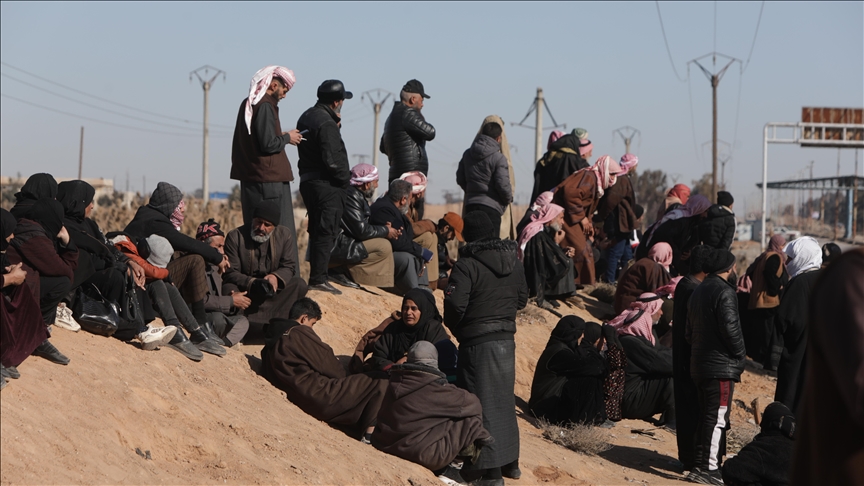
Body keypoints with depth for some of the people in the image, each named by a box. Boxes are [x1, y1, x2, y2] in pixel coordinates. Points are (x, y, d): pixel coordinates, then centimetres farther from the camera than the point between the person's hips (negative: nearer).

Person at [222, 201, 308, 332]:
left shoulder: (284, 234, -1)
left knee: (299, 284, -23)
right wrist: (252, 283, -32)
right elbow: (230, 273, -13)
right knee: (229, 289, -35)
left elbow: (289, 266, -1)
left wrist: (276, 277, -25)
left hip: (271, 290, 3)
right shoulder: (235, 236, -10)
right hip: (245, 290, -3)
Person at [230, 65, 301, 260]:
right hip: (270, 179, -10)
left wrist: (281, 136, 15)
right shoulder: (265, 106, -15)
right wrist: (287, 138, -4)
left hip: (250, 178, 10)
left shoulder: (248, 103, 14)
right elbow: (269, 144, -20)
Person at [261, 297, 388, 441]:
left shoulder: (272, 339, 15)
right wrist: (343, 376, 15)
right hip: (320, 397, -9)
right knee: (380, 381, -6)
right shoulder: (300, 333, -10)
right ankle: (369, 431, -6)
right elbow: (327, 363, -8)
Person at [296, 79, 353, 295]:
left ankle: (317, 276, 20)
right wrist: (346, 178, -7)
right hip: (327, 185, -10)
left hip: (308, 180, 10)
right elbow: (332, 160, -22)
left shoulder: (306, 117, 15)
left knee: (317, 231, 15)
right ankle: (318, 279, -9)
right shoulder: (326, 124, -17)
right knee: (326, 232, -7)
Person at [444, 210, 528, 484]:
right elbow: (521, 299, 13)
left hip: (477, 342, -7)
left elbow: (455, 304, -21)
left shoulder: (467, 264, -16)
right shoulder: (514, 262, 5)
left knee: (483, 404, -1)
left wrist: (454, 327, -2)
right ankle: (510, 462, 28)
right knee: (504, 400, 18)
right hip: (506, 341, 7)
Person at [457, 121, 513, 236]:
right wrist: (508, 199, 6)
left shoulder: (467, 154, 9)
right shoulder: (499, 158, -11)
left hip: (470, 204, 6)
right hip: (491, 206, -6)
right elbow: (503, 184, -14)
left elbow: (460, 179, 15)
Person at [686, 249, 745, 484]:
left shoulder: (698, 291, 15)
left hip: (699, 363, 9)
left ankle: (702, 463, 19)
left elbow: (689, 330, 18)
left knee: (706, 416, 15)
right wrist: (740, 355, -6)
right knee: (717, 417, -7)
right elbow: (730, 327, -19)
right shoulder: (724, 291, -14)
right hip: (721, 365, -9)